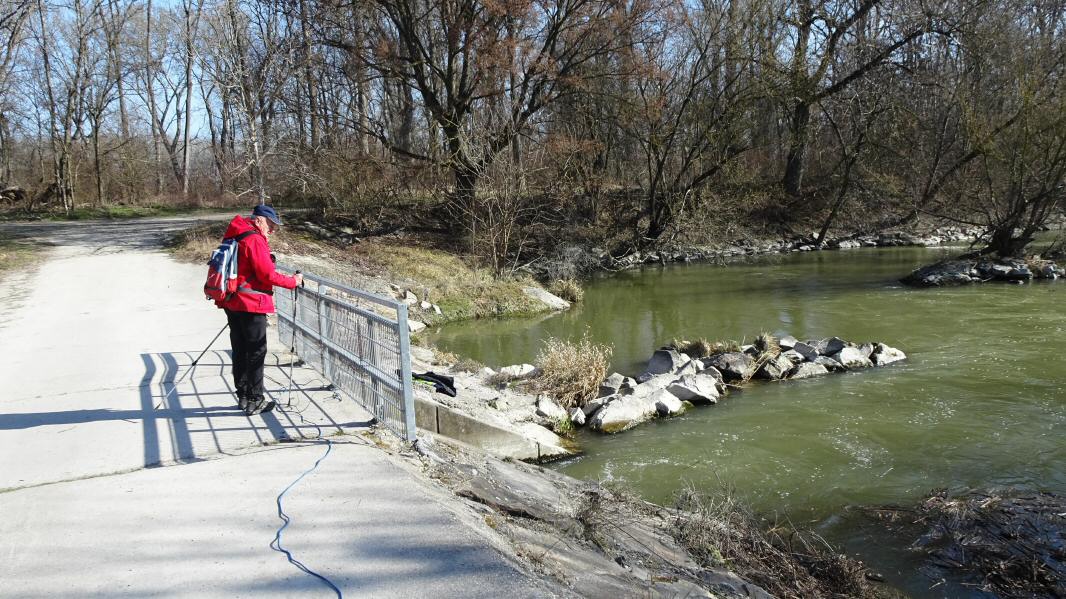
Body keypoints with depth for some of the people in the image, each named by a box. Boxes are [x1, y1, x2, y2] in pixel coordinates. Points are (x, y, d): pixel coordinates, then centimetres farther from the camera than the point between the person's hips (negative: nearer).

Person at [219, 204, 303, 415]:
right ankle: (254, 400, 3)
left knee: (240, 350, 14)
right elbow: (267, 275, -17)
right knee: (256, 352, -1)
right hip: (251, 304, -9)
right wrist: (293, 281, -8)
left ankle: (243, 396, 22)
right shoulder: (255, 239, -14)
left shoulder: (235, 236, 15)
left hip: (232, 303, 9)